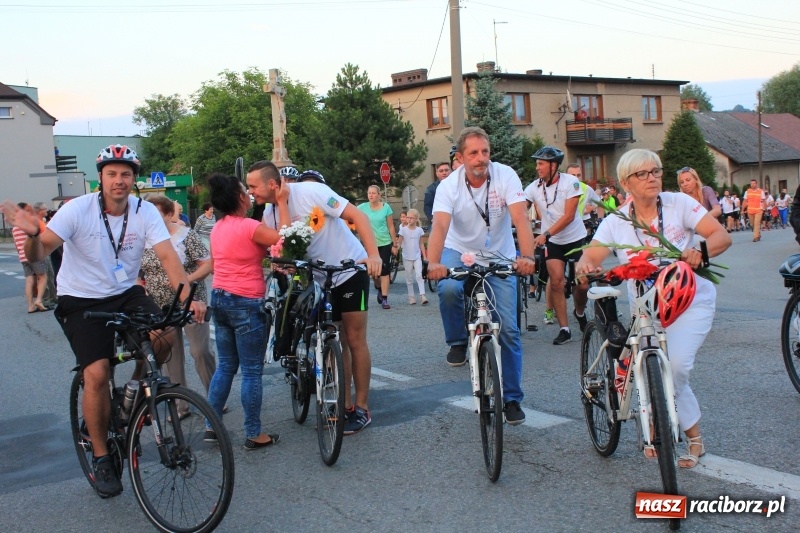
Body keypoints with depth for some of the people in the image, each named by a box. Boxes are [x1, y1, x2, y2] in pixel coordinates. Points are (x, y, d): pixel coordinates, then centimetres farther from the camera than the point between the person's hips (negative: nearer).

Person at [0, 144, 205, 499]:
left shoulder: (145, 212, -11)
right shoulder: (78, 209, -17)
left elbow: (167, 256, -19)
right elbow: (38, 255, -23)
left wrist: (188, 297, -35)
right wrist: (32, 234, -47)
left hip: (126, 294, 3)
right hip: (81, 301, -2)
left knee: (165, 336, -23)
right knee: (97, 373, -15)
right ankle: (101, 458, 3)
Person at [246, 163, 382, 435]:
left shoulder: (311, 191, -22)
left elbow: (357, 216, -23)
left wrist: (373, 254, -34)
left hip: (351, 270, -6)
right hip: (322, 280, 6)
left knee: (355, 341, -2)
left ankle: (362, 409, 7)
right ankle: (346, 405, 20)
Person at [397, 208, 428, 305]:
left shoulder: (419, 230, 2)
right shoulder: (403, 229, -4)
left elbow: (421, 244, 9)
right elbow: (399, 242, -4)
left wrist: (425, 256, 7)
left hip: (417, 257, 1)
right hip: (407, 257, 0)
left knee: (419, 276, -11)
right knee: (409, 278, 6)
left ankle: (422, 296, -16)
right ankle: (411, 297, 11)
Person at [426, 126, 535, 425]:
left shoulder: (505, 176, -18)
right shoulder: (449, 186, -18)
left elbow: (520, 217, -29)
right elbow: (440, 226, -33)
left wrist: (527, 256, -47)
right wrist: (433, 262, -52)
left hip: (499, 257, 0)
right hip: (460, 251, 0)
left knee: (508, 329, -6)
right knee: (448, 288, -34)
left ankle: (511, 398, 8)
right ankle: (457, 342, -5)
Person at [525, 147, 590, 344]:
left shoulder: (570, 182, -16)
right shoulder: (534, 187, -8)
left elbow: (568, 216, -21)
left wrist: (545, 234, -30)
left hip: (576, 238, -2)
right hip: (552, 241, 2)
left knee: (583, 282, -1)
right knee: (556, 282, -9)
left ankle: (580, 312, 31)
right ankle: (564, 329, -2)